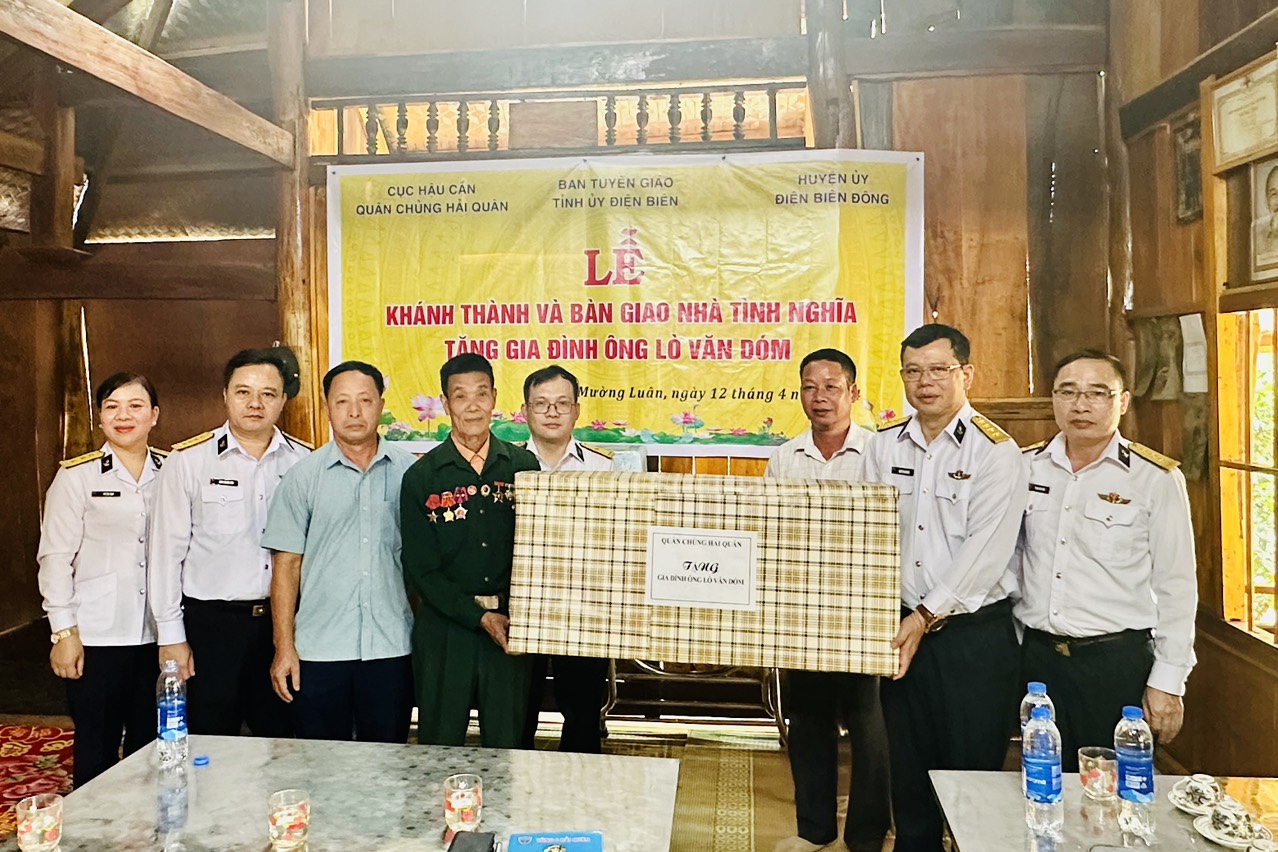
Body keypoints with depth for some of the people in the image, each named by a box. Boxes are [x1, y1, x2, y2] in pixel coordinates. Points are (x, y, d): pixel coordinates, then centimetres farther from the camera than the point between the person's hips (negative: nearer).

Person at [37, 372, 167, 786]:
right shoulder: (77, 476, -3)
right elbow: (55, 557, -3)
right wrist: (64, 631, -6)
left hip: (158, 634, 3)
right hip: (97, 638, -3)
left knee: (150, 748, 13)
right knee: (96, 752, 6)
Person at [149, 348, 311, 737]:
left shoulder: (303, 461, 1)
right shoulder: (187, 460, -4)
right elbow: (167, 551, -2)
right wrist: (171, 635, -3)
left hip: (282, 620, 2)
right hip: (210, 622, -2)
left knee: (283, 742, 12)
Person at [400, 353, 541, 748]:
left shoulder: (524, 466, 2)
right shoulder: (421, 477, -2)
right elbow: (421, 568, -4)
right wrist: (479, 616, -11)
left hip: (511, 625, 1)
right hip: (444, 629, 0)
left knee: (508, 743, 11)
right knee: (439, 746, 12)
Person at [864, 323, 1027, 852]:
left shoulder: (994, 450, -8)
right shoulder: (883, 447, 7)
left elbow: (986, 551, -14)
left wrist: (928, 616, -16)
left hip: (974, 631, -4)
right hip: (903, 628, 4)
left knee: (973, 769, 7)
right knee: (909, 767, 15)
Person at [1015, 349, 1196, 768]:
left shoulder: (1156, 479, -6)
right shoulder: (1025, 468, 3)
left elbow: (1176, 588, -3)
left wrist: (1167, 681, -4)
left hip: (1119, 660, -3)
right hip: (1037, 657, 3)